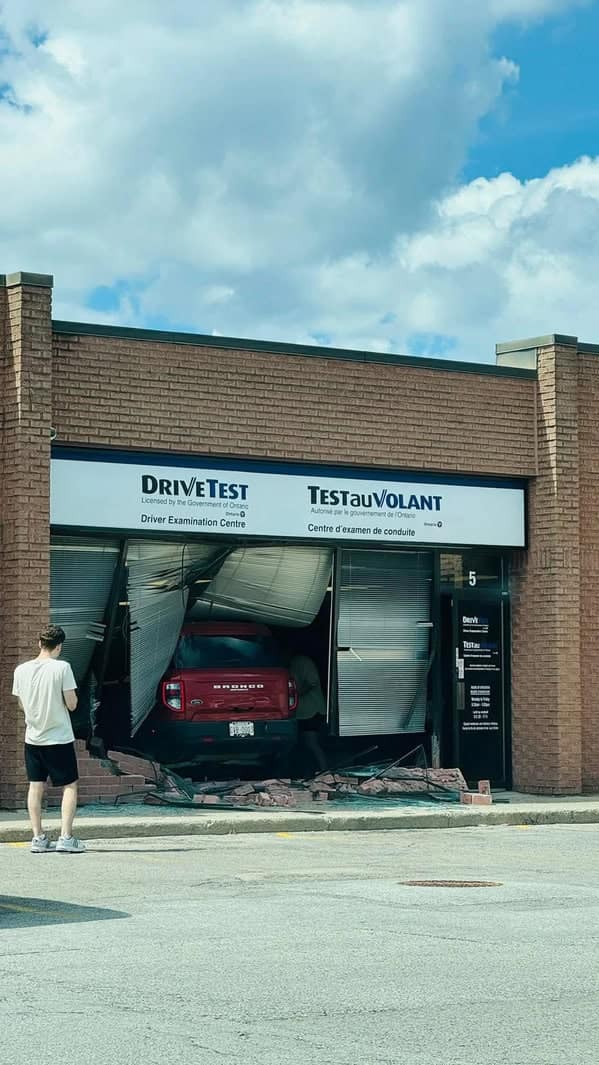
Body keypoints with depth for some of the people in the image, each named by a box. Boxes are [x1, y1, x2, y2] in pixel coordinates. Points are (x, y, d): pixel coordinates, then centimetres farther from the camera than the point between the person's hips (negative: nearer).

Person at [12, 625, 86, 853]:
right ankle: (66, 837, -3)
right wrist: (72, 695, 7)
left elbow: (22, 705, 10)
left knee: (36, 787, 10)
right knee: (69, 786, 5)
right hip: (60, 738, -4)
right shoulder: (61, 668, -14)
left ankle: (38, 838, 10)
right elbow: (71, 704, -13)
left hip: (33, 738, 4)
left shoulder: (21, 670, -1)